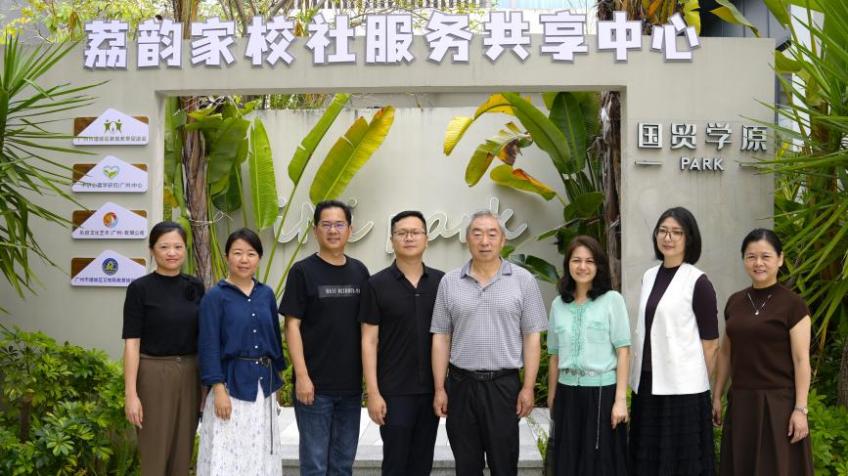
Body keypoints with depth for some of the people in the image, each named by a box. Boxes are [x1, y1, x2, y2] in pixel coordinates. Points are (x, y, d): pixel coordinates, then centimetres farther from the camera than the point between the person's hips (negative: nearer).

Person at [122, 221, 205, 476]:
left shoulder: (195, 287, 6)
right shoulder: (140, 289, -7)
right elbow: (132, 343, -10)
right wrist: (130, 393, -15)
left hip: (189, 375, 5)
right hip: (154, 376, -5)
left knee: (182, 454, 10)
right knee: (154, 455, 1)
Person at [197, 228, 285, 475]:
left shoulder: (266, 294, 7)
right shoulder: (215, 296, -7)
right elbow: (209, 346, -10)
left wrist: (276, 384, 14)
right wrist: (218, 389, -17)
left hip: (263, 385, 5)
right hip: (232, 384, -5)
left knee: (261, 455, 11)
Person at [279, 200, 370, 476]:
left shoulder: (359, 272, 8)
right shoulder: (303, 271, -4)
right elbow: (292, 326, -8)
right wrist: (301, 376, -15)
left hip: (351, 384, 4)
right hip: (315, 384, -4)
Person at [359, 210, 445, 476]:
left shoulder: (441, 282, 4)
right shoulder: (377, 285, -4)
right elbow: (369, 341, -5)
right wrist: (373, 392, -10)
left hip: (431, 389, 3)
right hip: (394, 391, -3)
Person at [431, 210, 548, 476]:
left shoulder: (523, 280, -1)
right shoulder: (449, 282, 4)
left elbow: (532, 337, -1)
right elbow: (441, 337, 5)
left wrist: (528, 387, -6)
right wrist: (439, 389, 1)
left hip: (504, 384, -2)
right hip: (460, 384, 2)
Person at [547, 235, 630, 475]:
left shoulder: (612, 300, -2)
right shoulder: (558, 304, 9)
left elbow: (623, 351, -5)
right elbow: (555, 356, 12)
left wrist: (620, 399, -11)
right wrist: (551, 398, 12)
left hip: (602, 390, -3)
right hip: (567, 393, 4)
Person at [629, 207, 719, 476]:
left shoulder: (698, 282, -9)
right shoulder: (649, 276, 9)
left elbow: (710, 343, -6)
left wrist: (702, 385, 0)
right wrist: (638, 377, 12)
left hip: (682, 385, -6)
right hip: (647, 383, 6)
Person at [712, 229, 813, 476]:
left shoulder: (793, 304, -7)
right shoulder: (735, 302, 8)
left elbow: (801, 359, -9)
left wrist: (800, 409, -13)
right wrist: (717, 396, 13)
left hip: (778, 403, -5)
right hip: (740, 402, 5)